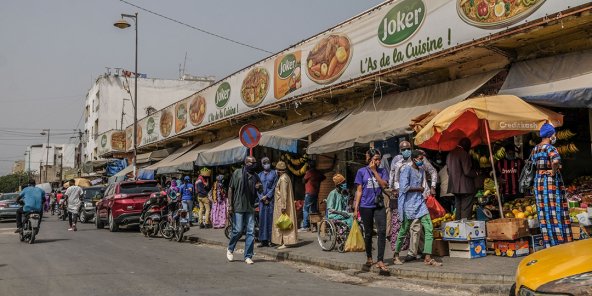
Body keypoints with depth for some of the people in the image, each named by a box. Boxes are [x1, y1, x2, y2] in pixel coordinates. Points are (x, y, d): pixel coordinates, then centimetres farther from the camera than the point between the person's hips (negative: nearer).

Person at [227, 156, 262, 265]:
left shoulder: (255, 176, 11)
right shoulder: (237, 173, -2)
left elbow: (260, 191, 22)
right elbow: (231, 189, -1)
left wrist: (259, 187, -3)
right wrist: (230, 204, -7)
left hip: (250, 207, 4)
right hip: (238, 207, -4)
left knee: (251, 232, 1)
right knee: (238, 230, -3)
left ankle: (248, 256, 8)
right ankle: (230, 249, 23)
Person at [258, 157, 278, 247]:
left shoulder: (274, 173, 4)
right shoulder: (260, 175, 15)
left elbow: (274, 186, -2)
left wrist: (267, 196, -9)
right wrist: (262, 198, -4)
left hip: (271, 199, -4)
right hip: (262, 199, 4)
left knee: (271, 218, -6)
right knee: (262, 218, 2)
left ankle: (272, 239, -5)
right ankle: (264, 240, 5)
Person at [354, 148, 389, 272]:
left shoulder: (382, 171, 7)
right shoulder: (362, 171, 1)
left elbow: (384, 185, -10)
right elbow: (359, 191, 1)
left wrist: (375, 171, -10)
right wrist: (356, 208, -3)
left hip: (379, 205, 1)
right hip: (366, 206, -1)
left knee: (382, 231, -12)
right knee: (368, 233, 9)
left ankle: (380, 261, -12)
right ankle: (369, 258, 27)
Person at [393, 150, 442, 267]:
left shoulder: (421, 170, 14)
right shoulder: (406, 169, -9)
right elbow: (404, 187, -18)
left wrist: (424, 194, 10)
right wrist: (419, 189, -7)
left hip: (420, 202, 7)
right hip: (409, 204, -6)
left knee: (429, 229, -5)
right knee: (404, 230, 4)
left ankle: (428, 258, -4)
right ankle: (396, 255, 22)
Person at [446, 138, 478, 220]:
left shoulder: (450, 154, 11)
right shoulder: (464, 154, -14)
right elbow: (467, 171, -17)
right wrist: (475, 173, 1)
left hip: (454, 186, 8)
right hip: (465, 187, -8)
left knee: (458, 209, 13)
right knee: (466, 210, -5)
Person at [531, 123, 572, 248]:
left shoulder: (535, 149, 8)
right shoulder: (550, 148, -15)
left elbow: (532, 163, 17)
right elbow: (556, 161, -34)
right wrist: (553, 172, -20)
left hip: (538, 182, 7)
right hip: (552, 182, -7)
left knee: (544, 213, 9)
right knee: (556, 211, 0)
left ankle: (549, 243, 14)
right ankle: (561, 241, 5)